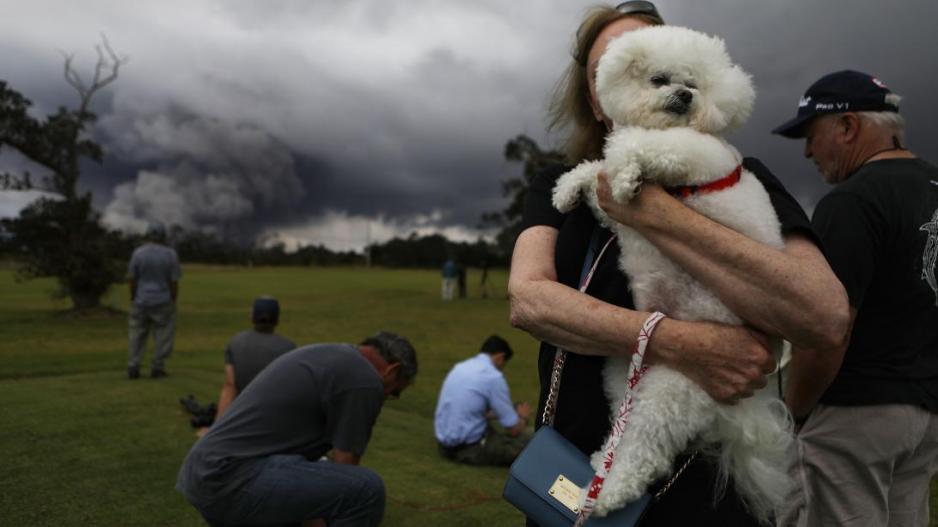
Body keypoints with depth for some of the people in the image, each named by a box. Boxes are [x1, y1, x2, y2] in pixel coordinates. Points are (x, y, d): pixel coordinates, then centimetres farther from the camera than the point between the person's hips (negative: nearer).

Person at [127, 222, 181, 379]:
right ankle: (157, 368, 6)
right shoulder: (170, 254, -8)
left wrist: (133, 300, 6)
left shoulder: (138, 253, -6)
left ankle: (133, 367, 10)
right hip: (163, 302, -1)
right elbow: (174, 281, -8)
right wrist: (173, 301, 2)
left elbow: (132, 279, -5)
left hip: (141, 301, 2)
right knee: (163, 336, 7)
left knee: (137, 335, 11)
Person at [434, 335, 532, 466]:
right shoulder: (493, 377, -14)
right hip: (469, 447, -8)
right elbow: (513, 429, -8)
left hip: (444, 442, 8)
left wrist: (494, 413, 33)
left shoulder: (461, 366, 9)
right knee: (527, 440, -5)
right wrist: (523, 417, 13)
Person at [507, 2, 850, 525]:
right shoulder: (558, 186, 3)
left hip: (696, 484, -3)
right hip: (568, 471, 4)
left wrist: (652, 211, -23)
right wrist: (676, 344, -25)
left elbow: (826, 318, -24)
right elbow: (527, 300, -15)